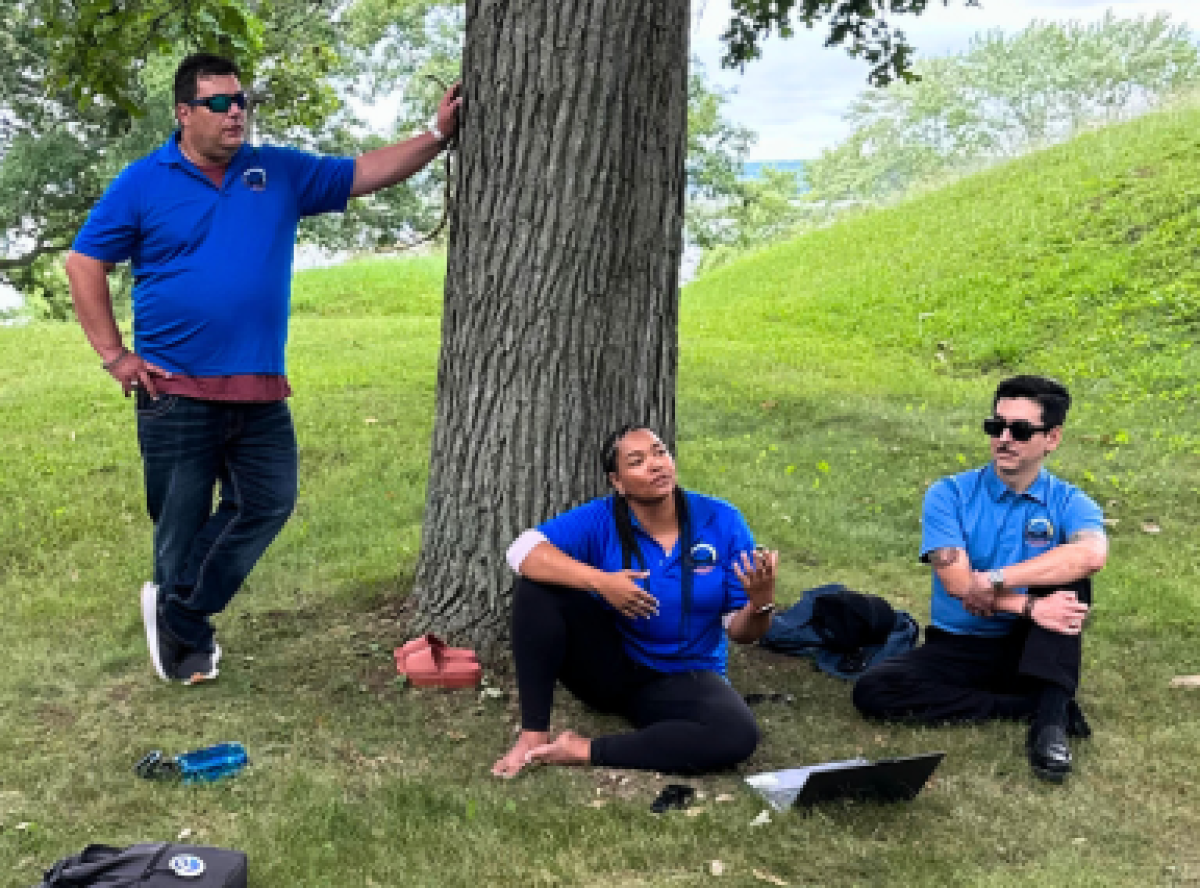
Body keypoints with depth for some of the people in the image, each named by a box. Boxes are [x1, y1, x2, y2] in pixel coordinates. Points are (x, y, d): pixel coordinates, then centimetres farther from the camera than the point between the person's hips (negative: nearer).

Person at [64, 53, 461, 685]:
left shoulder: (280, 173, 6)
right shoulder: (143, 183, -3)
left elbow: (366, 173, 6)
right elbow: (85, 264, 1)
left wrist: (437, 136, -6)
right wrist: (113, 354, -5)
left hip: (260, 390, 4)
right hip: (176, 390, -4)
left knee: (268, 502, 3)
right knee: (182, 522, 6)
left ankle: (176, 611, 18)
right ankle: (187, 640, 27)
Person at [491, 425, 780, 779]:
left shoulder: (722, 521, -9)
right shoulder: (601, 519, -11)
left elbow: (740, 631, -7)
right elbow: (522, 550, -26)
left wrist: (761, 601, -31)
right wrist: (600, 581, -35)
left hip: (685, 678, 0)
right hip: (609, 667, 0)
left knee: (738, 735, -33)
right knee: (535, 586, -23)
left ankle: (586, 751, -22)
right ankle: (534, 735, -19)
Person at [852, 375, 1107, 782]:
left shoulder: (1068, 503, -3)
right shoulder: (950, 495, -3)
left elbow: (1093, 553, -29)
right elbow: (958, 584, -16)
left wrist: (995, 579, -30)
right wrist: (1028, 606, -30)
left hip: (1030, 649, 0)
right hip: (959, 648, 1)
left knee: (1068, 571, -25)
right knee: (872, 690, -25)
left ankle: (1050, 716, -31)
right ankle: (1030, 706, -21)